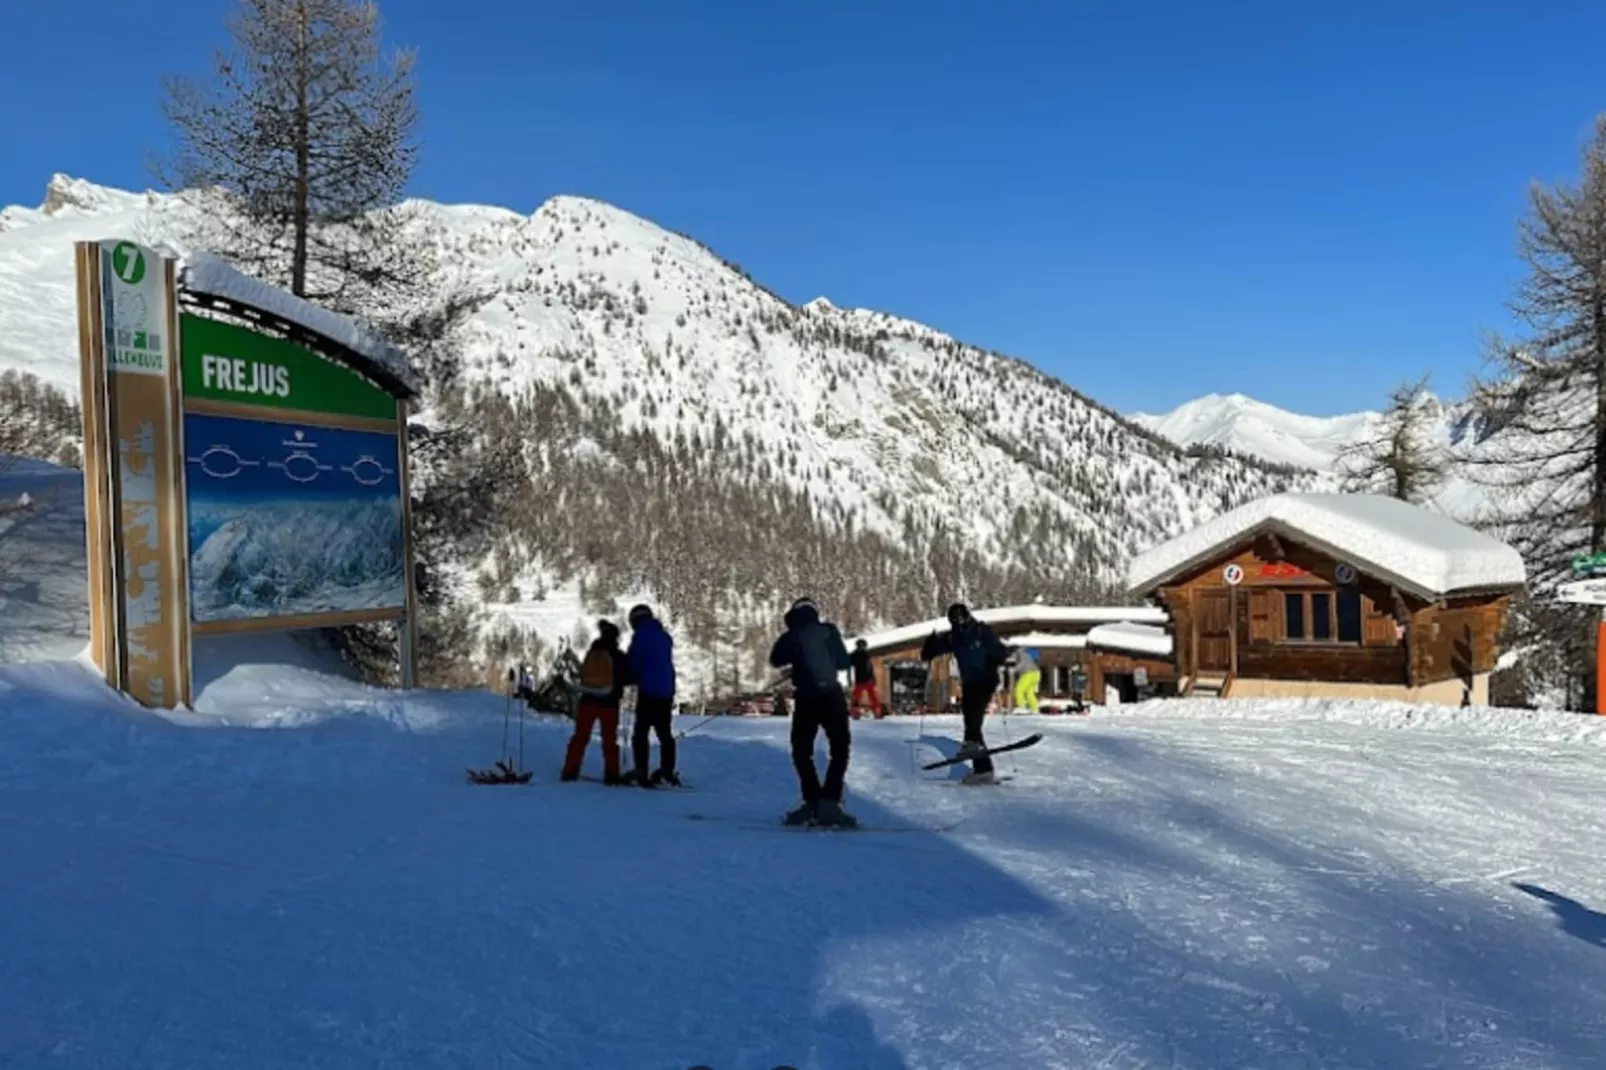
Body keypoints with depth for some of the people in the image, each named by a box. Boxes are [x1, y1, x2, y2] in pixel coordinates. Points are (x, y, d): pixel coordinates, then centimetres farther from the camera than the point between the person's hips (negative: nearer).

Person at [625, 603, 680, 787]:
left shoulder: (640, 635, -7)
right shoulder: (665, 636, 12)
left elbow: (633, 662, -6)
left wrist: (634, 678, 13)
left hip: (648, 691, -6)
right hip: (667, 690, 6)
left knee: (641, 733, -4)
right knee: (665, 732, 15)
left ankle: (642, 772, -11)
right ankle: (667, 770, 17)